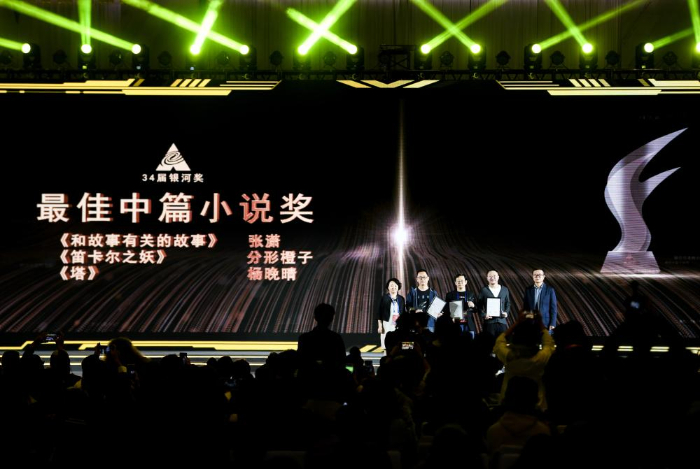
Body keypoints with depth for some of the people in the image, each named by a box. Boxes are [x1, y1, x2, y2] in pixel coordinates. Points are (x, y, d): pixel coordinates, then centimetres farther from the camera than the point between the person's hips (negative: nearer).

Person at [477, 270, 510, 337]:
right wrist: (483, 315, -11)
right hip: (489, 321, -2)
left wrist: (506, 312, 0)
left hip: (502, 321, 2)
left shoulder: (505, 290, 13)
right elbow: (479, 306, 5)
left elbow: (508, 303, 19)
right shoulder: (484, 290, 5)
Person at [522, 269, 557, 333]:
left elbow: (553, 308, 0)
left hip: (546, 323, -2)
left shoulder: (550, 290, 1)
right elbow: (525, 307, 10)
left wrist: (553, 324, -7)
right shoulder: (528, 290, 8)